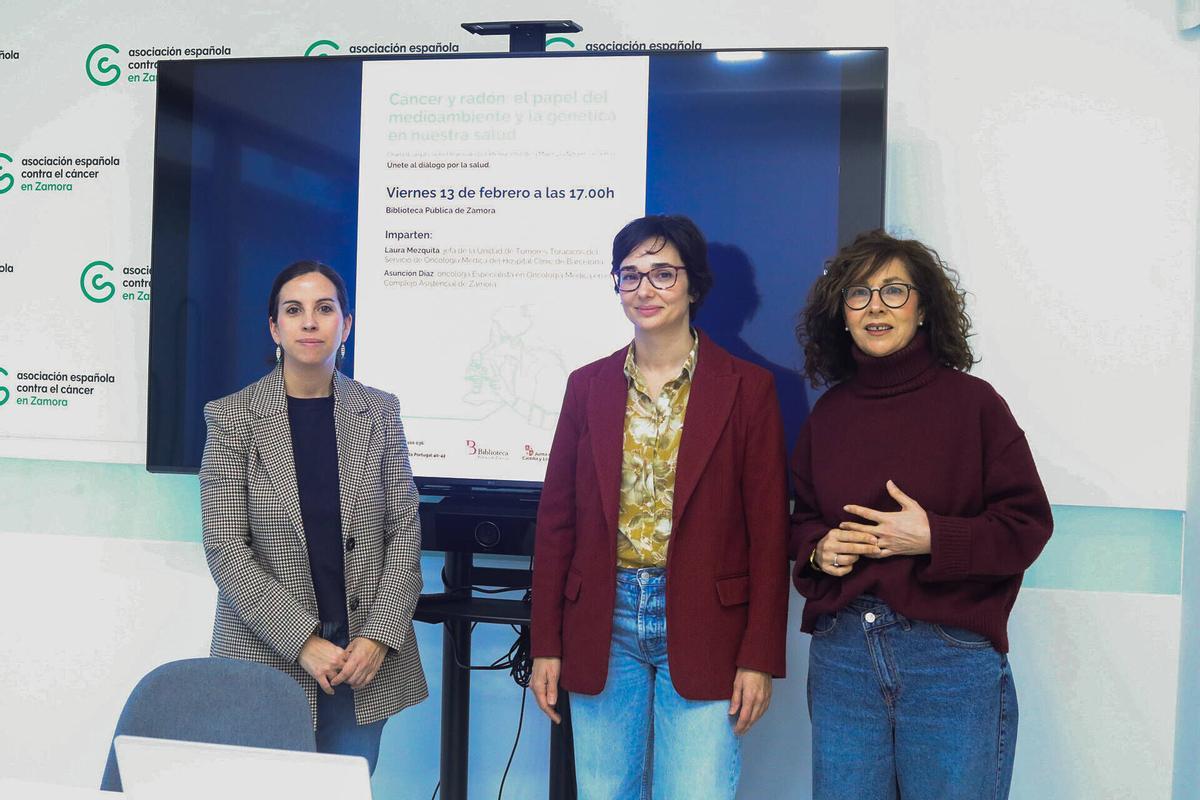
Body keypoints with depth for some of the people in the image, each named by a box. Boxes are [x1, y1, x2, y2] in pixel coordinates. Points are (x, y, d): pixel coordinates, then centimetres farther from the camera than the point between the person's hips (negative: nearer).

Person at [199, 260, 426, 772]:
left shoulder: (380, 412, 4)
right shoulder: (232, 417, -3)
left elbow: (405, 528, 2)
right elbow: (225, 548, -8)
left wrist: (379, 635, -8)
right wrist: (302, 642, -14)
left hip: (366, 658, 2)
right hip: (268, 654, -2)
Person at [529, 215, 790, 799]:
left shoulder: (746, 387, -1)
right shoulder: (588, 385, 6)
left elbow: (768, 531, -2)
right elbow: (556, 520, 8)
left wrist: (759, 658, -6)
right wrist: (546, 644, 5)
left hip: (703, 627, -2)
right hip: (602, 625, 3)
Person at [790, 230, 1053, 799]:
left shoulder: (971, 401, -4)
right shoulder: (828, 412, 8)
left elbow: (1028, 525, -5)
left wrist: (933, 538, -17)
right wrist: (817, 549, -3)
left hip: (952, 656, -3)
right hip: (842, 654, 4)